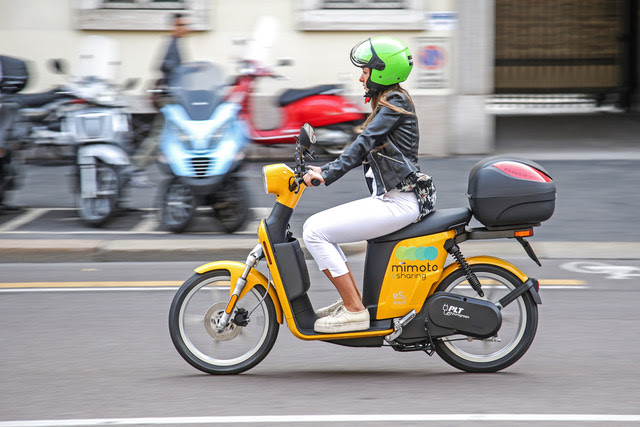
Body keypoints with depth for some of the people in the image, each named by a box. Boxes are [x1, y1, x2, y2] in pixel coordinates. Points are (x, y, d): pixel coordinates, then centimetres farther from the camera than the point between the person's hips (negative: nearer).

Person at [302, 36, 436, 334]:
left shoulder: (395, 101, -9)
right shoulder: (387, 103, 21)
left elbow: (365, 142, -20)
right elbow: (366, 149, 24)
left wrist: (328, 175, -25)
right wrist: (326, 169, 14)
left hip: (399, 203, -10)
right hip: (389, 199, 10)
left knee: (315, 231, -15)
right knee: (316, 226, 12)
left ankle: (354, 310, -14)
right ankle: (351, 298, 12)